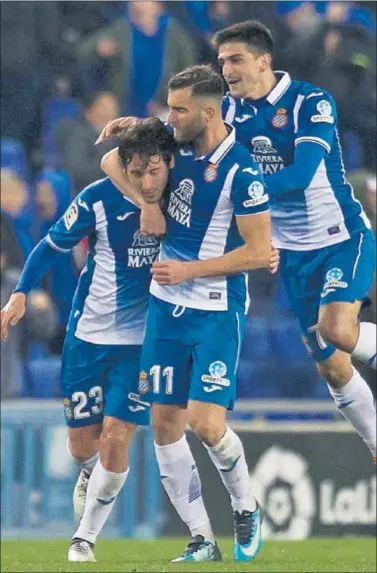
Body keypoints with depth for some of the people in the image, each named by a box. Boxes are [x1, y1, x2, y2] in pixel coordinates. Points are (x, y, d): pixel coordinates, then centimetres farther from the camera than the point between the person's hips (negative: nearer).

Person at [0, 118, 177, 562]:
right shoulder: (98, 200, -14)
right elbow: (53, 244, 0)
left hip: (142, 340, -1)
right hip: (88, 334, 1)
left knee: (115, 439, -11)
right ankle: (89, 475, 45)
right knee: (82, 443, 7)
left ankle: (86, 536, 6)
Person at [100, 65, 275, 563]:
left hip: (217, 313, -7)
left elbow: (259, 252, -16)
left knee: (205, 423, -16)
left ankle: (246, 507, 12)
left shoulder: (240, 172, -17)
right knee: (165, 425, 3)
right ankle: (202, 541, 11)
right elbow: (112, 161, 17)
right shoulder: (176, 144, 2)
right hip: (166, 306, 7)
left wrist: (189, 270, -15)